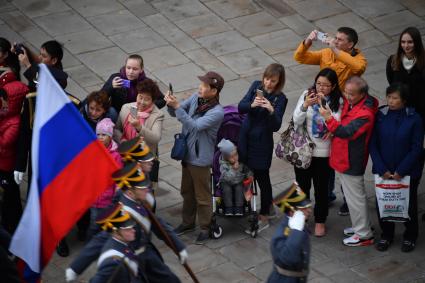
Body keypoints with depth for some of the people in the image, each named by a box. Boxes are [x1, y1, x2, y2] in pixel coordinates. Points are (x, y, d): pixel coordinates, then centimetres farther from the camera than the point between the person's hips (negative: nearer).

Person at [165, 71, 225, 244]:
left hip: (201, 159, -7)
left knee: (202, 196, 8)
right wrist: (171, 105, -22)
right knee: (187, 191, 23)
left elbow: (195, 126, -32)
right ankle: (188, 222, 41)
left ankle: (205, 228, 25)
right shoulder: (196, 98, -5)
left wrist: (177, 107, -35)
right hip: (187, 154, 7)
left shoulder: (217, 112, -25)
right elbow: (175, 113, 2)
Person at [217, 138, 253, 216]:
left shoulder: (241, 161, -11)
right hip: (226, 183, -2)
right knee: (227, 189, -29)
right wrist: (234, 169, -36)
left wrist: (249, 175, -15)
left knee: (239, 189, -26)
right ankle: (228, 208, -19)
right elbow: (227, 177, -29)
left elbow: (247, 170, 4)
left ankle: (239, 208, -19)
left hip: (239, 182, 2)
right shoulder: (223, 165, -20)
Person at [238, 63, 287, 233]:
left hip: (262, 143, -5)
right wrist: (252, 105, -29)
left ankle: (264, 218, 18)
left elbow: (276, 126, -20)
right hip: (245, 138, 5)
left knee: (262, 177, 5)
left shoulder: (280, 99, -13)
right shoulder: (256, 86, 0)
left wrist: (271, 111, -38)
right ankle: (269, 206, 38)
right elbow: (240, 107, -8)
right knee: (254, 173, 17)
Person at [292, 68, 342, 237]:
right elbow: (297, 122, -11)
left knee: (321, 189, 12)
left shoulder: (337, 102, -11)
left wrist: (323, 105, -30)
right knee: (302, 186, 16)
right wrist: (305, 105, -28)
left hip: (323, 153, -1)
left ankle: (320, 221, 32)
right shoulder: (307, 95, -7)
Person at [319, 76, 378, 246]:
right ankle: (361, 225, 38)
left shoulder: (365, 114, -27)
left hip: (351, 162, -9)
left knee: (355, 197, 3)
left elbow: (346, 132, -36)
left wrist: (329, 119, -41)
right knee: (354, 195, 23)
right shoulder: (349, 103, 0)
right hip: (342, 158, 9)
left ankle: (364, 234, 15)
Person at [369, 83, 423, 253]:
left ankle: (410, 236, 33)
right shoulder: (380, 116, -7)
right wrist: (382, 170, -13)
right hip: (383, 172, 2)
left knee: (409, 204, 13)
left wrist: (401, 171, -15)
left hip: (408, 173, -2)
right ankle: (386, 235, 31)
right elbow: (373, 145, -5)